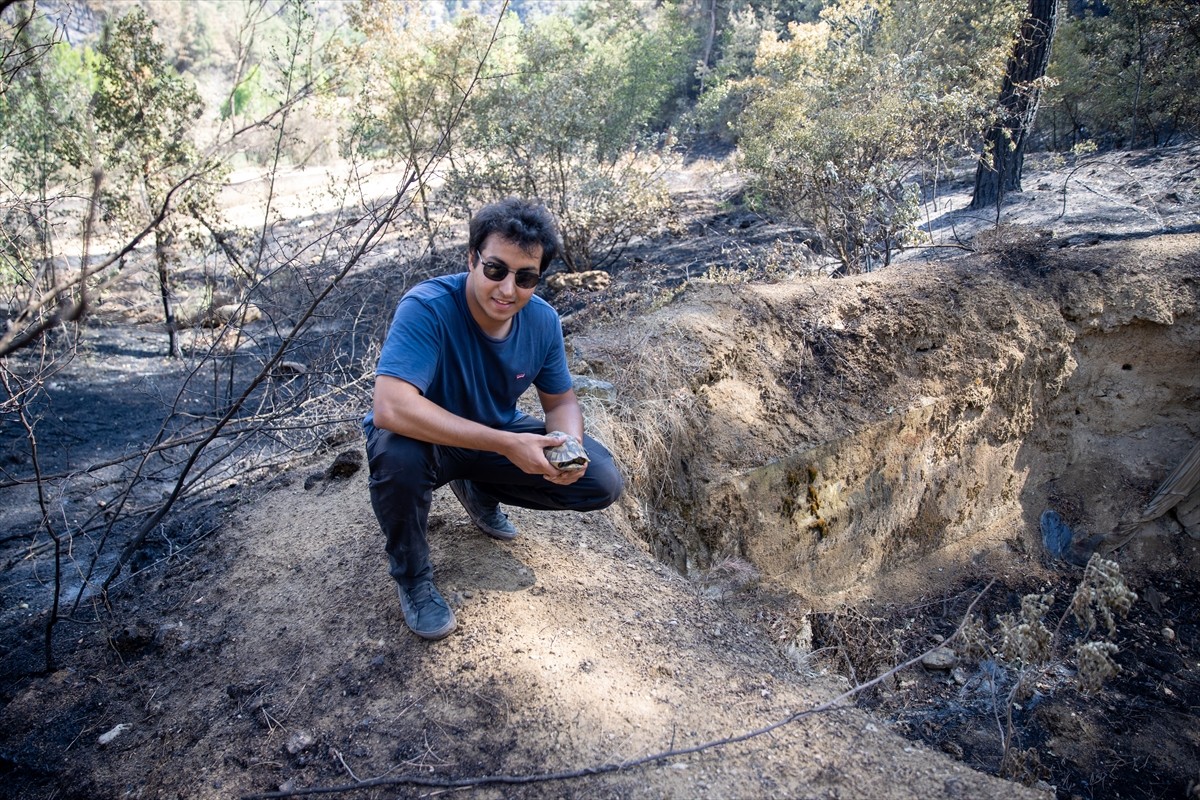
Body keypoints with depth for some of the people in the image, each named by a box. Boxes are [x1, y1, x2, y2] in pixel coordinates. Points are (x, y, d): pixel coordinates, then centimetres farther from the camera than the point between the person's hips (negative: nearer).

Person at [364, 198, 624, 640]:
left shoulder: (542, 320, -14)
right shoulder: (427, 308, -32)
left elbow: (561, 401, -1)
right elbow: (390, 408, -45)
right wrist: (506, 445, -44)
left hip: (499, 436, 5)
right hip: (428, 439, -4)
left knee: (602, 482, -8)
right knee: (397, 452, -40)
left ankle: (478, 491, 17)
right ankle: (411, 575, -8)